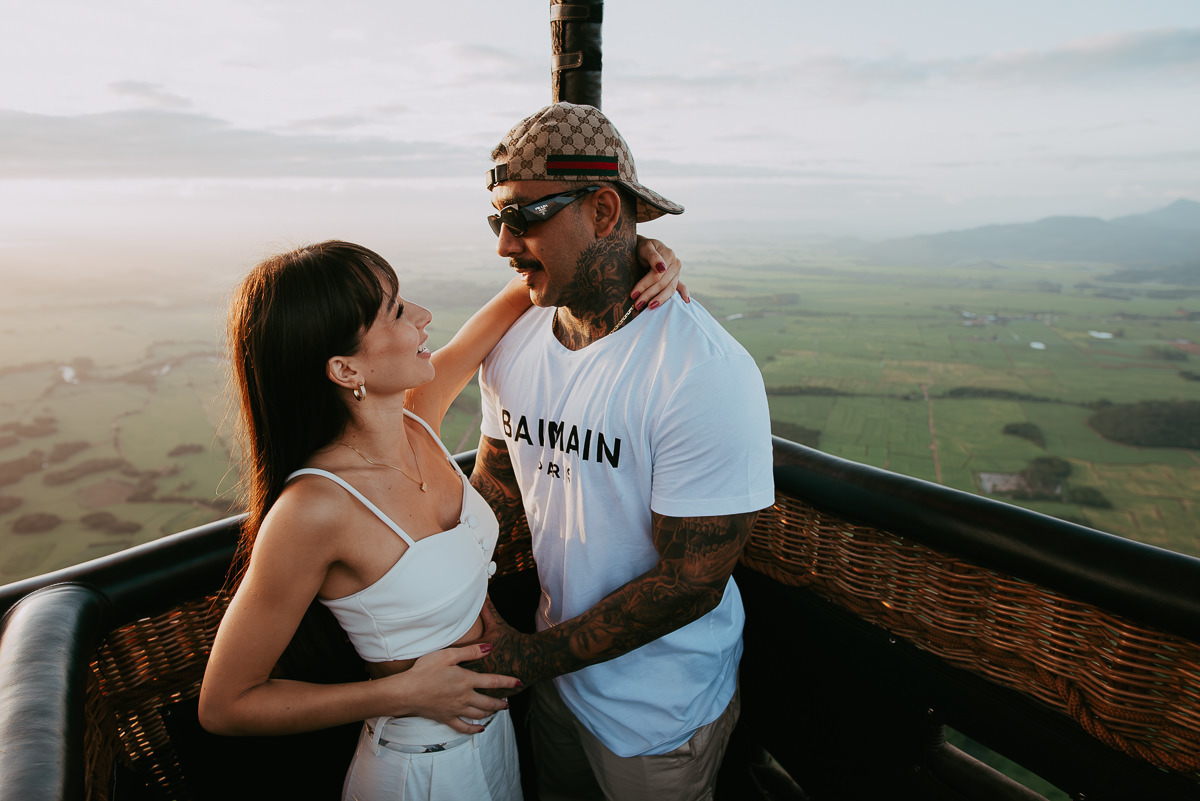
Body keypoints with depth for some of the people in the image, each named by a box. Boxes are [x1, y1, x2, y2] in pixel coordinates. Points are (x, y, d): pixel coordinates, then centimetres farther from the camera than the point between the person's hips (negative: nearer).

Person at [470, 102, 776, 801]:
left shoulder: (706, 372, -29)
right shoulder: (513, 342, -7)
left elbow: (690, 583, -26)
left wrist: (528, 658, -18)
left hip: (663, 711, -5)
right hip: (559, 672, 6)